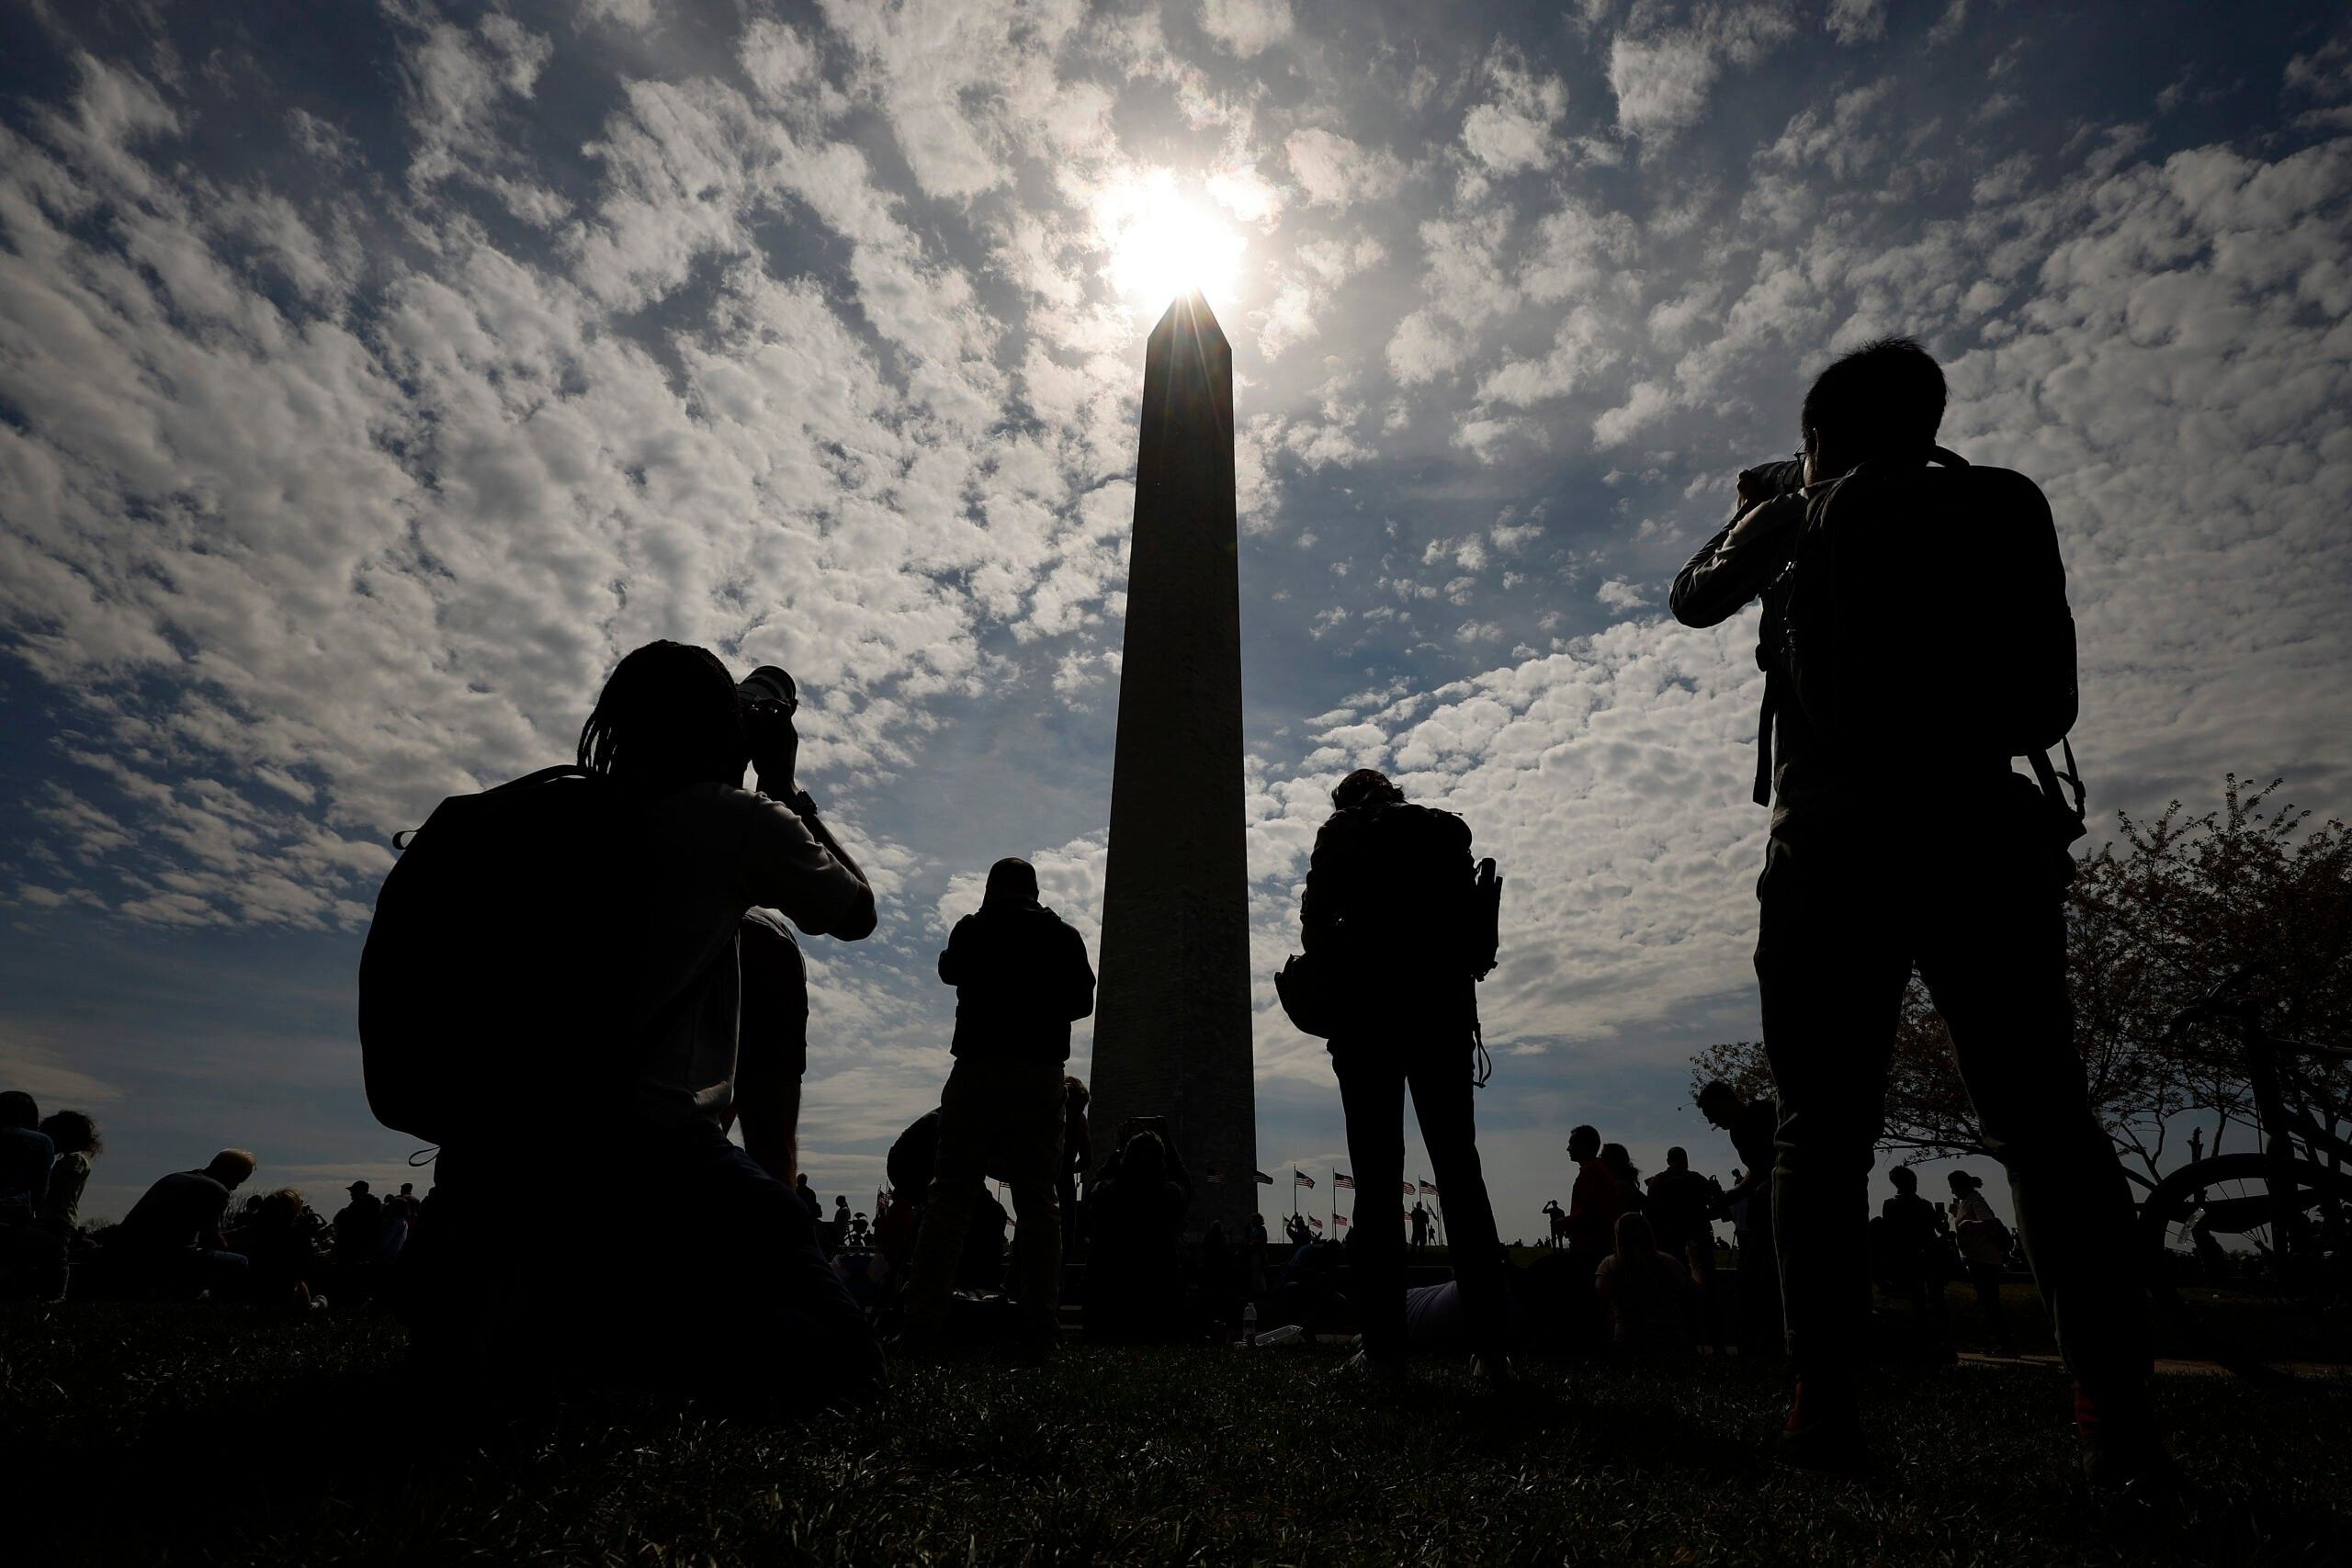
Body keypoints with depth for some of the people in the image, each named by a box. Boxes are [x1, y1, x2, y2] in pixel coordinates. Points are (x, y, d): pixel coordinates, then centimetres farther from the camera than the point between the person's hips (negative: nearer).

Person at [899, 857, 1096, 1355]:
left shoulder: (972, 929, 2)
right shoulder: (1064, 936, 6)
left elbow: (949, 970, 21)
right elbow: (1082, 1002, 11)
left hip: (978, 1070, -1)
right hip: (1043, 1075, 1)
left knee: (950, 1196, 2)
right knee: (1038, 1202, 4)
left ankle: (922, 1318, -2)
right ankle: (1041, 1323, 2)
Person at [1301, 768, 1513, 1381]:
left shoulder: (1339, 834, 7)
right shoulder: (1446, 829, 14)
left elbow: (1315, 924, -1)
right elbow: (1474, 923, 7)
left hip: (1366, 1011, -2)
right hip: (1444, 1009, 3)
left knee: (1377, 1178, 0)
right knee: (1460, 1170, 6)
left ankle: (1385, 1346, -1)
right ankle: (1492, 1346, 2)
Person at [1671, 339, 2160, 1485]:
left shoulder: (1802, 512, 5)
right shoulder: (2005, 507, 11)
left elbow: (1693, 599, 21)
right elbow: (2048, 700, 13)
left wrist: (1756, 512, 36)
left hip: (1837, 852, -2)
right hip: (1983, 840, 3)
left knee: (1822, 1133, 1)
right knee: (2044, 1122, 4)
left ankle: (1825, 1407, -2)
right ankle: (2117, 1419, -3)